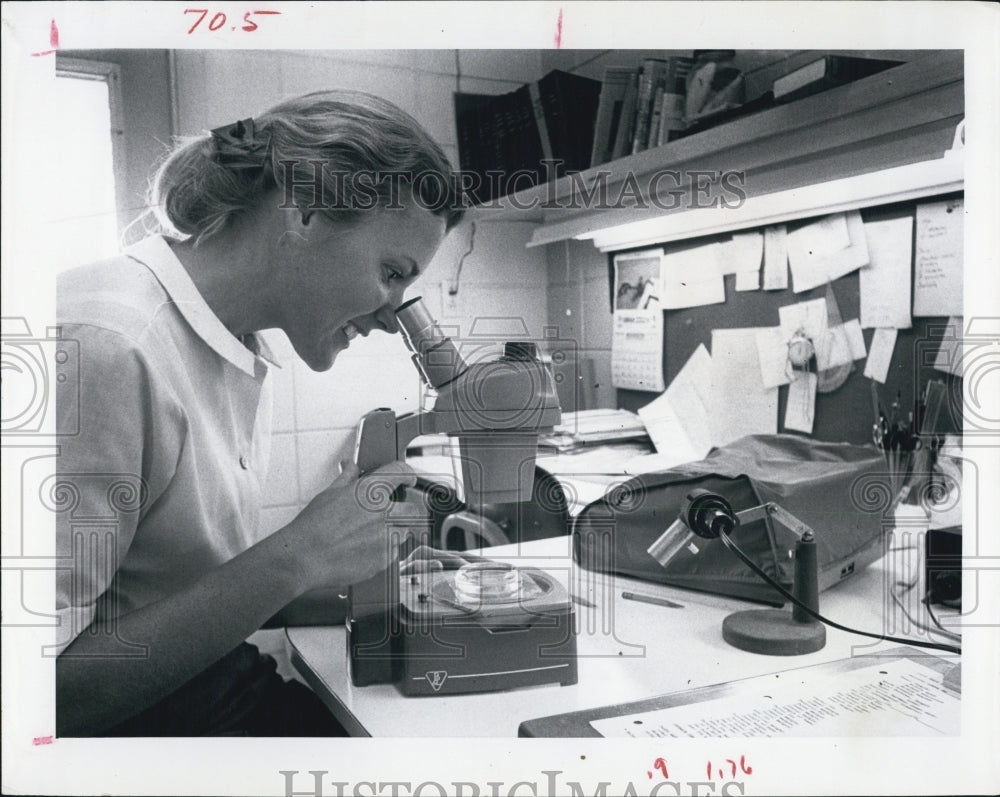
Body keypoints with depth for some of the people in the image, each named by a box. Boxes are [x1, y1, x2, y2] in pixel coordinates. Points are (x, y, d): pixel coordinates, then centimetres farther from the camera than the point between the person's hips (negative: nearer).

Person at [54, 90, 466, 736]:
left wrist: (351, 594, -1)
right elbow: (62, 688, -24)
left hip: (227, 693, 8)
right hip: (137, 727, -7)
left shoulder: (245, 356, 7)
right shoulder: (105, 343, -22)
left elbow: (210, 584, 11)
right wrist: (293, 559, -24)